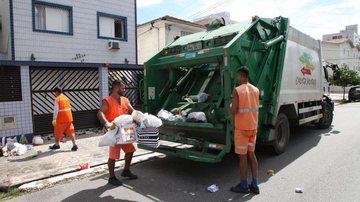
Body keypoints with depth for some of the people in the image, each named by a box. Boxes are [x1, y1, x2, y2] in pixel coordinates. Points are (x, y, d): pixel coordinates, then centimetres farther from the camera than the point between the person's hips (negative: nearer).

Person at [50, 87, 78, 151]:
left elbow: (56, 110, -14)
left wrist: (54, 119, -14)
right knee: (70, 131, 5)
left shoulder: (57, 99, -8)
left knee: (58, 132, 14)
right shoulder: (66, 98, 9)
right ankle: (74, 145, -3)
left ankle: (56, 145, 30)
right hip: (69, 118, 5)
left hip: (61, 119, -5)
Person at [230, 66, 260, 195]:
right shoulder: (256, 90, 6)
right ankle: (255, 185, 21)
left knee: (243, 157, 3)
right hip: (253, 127, 6)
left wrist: (232, 106, 4)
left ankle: (243, 186, 15)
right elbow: (256, 108, 14)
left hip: (242, 128, -6)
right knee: (252, 154, 14)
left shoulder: (237, 90, -14)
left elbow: (233, 111, -16)